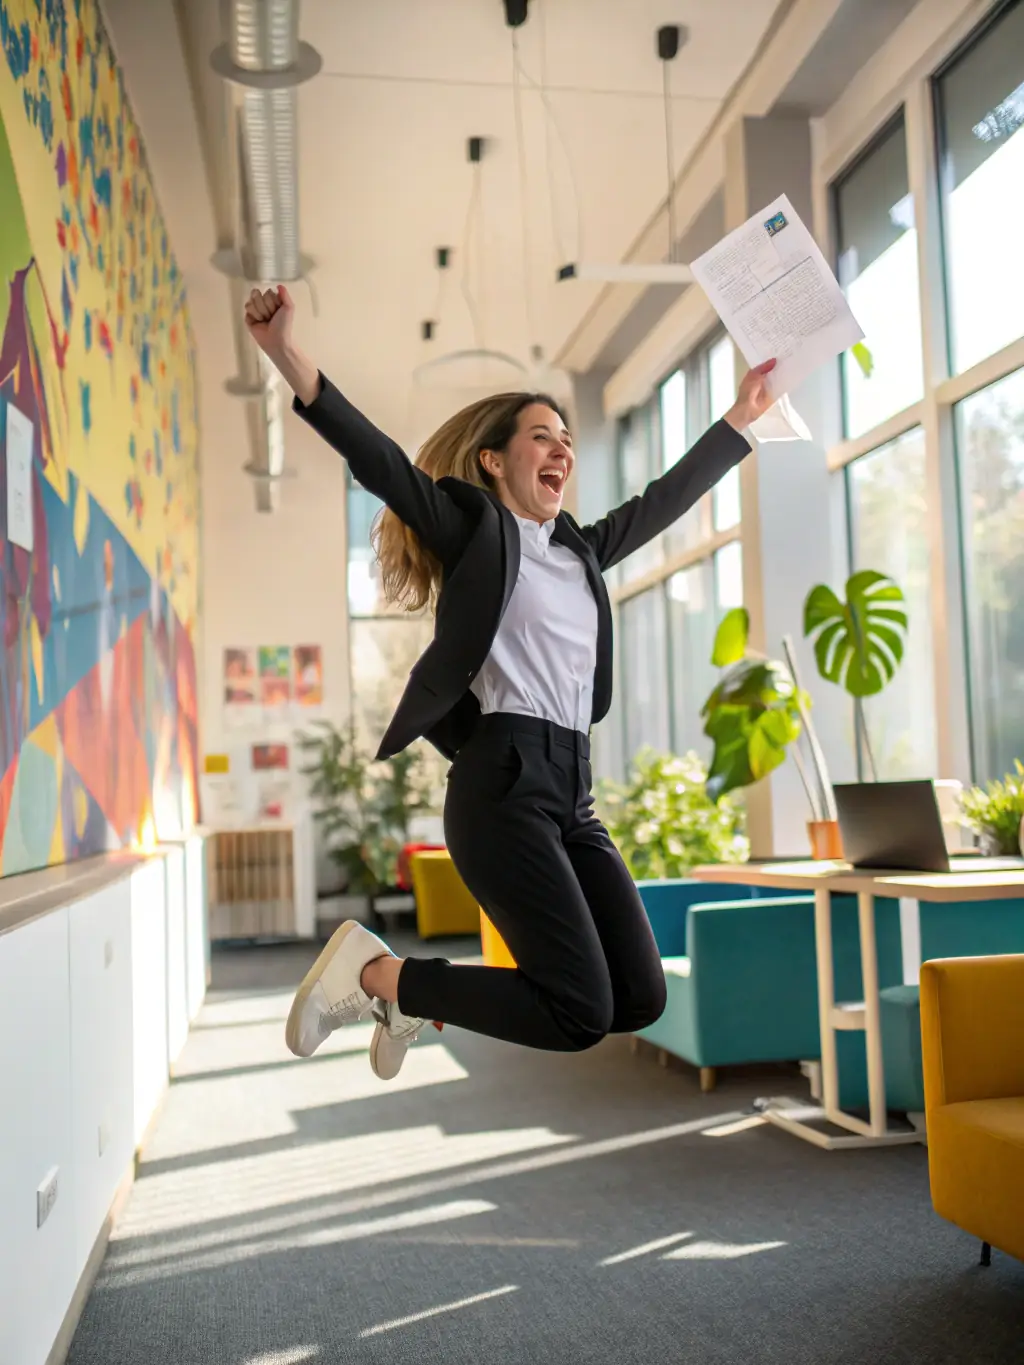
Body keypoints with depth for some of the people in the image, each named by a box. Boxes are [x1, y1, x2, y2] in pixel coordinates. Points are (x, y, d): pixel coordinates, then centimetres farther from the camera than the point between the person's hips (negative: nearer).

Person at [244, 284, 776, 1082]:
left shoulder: (579, 551, 21)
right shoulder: (472, 527, 3)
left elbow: (665, 500, 32)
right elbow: (377, 461, -9)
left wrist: (742, 416, 38)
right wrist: (287, 354, -22)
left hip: (572, 789, 8)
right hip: (503, 782, -8)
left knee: (641, 999, 3)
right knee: (580, 1014, -13)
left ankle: (422, 999, 17)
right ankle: (377, 973, 4)